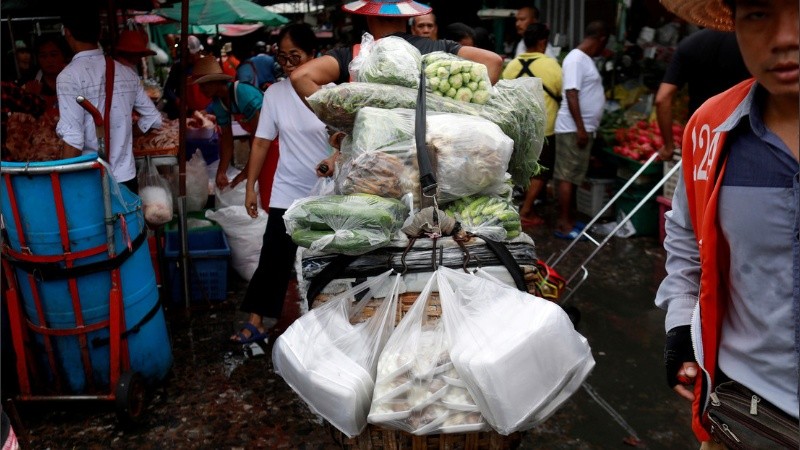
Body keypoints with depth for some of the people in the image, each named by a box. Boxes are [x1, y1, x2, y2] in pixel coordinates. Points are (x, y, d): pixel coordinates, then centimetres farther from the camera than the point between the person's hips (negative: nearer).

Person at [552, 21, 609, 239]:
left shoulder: (585, 59, 16)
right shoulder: (576, 59, -15)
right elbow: (571, 94, -21)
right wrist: (580, 128, -23)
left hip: (584, 128, 10)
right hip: (573, 129, -10)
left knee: (572, 176, 13)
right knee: (567, 176, -6)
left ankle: (567, 220, 20)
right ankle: (564, 225, -1)